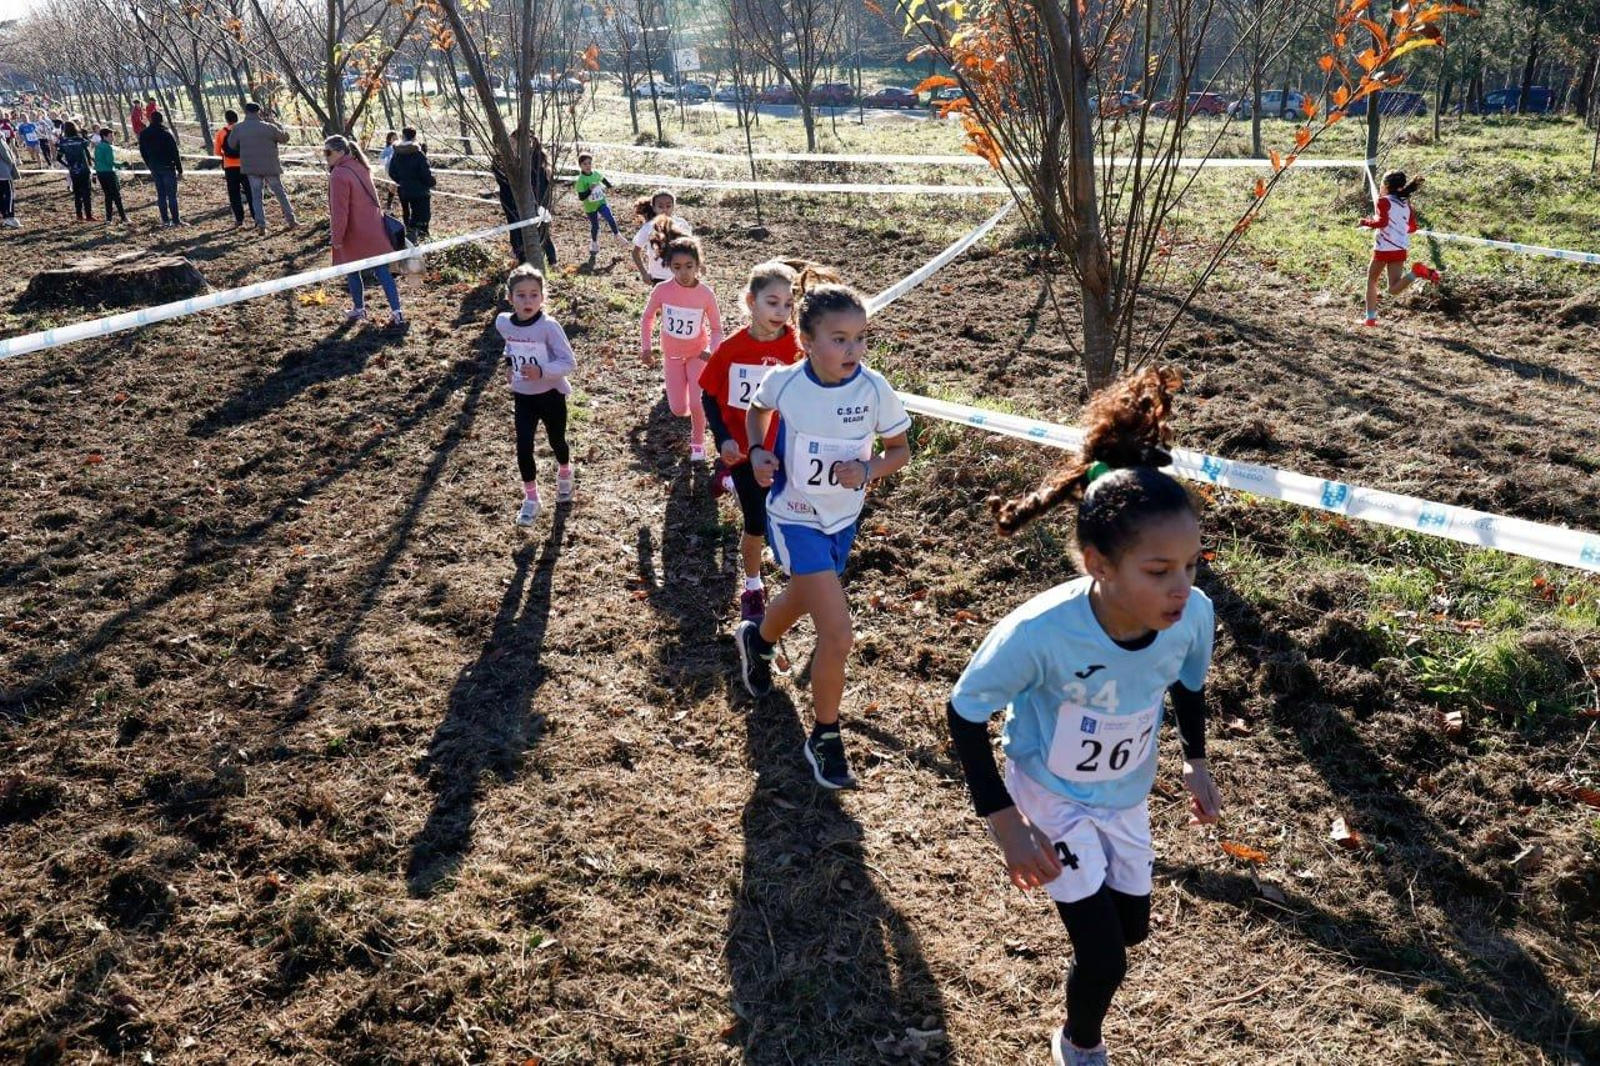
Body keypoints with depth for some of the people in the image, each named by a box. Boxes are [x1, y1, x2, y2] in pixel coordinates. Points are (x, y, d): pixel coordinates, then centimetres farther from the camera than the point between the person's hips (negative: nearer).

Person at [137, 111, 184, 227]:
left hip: (154, 168, 5)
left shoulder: (144, 134, 6)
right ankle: (175, 220, -6)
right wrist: (180, 169, -7)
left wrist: (150, 166, 20)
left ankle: (165, 219, 9)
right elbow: (175, 152, -11)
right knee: (172, 194, -3)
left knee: (161, 194, 10)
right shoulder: (167, 133, -11)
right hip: (168, 167, -5)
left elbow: (143, 152, 11)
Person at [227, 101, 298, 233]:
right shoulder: (269, 127, -11)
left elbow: (231, 145, 9)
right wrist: (275, 122, 12)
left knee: (256, 196, 8)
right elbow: (285, 138, 4)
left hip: (251, 168, 1)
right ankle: (290, 220, 16)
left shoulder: (238, 129, -4)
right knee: (280, 193, 12)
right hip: (270, 167, -1)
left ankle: (261, 224, -2)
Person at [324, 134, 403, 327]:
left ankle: (359, 310, 24)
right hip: (374, 230, 7)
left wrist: (337, 237, -12)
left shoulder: (339, 175, -19)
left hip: (355, 235, -7)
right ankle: (396, 313, 1)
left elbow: (339, 211, -20)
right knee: (382, 271, 5)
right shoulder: (359, 168, 9)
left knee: (352, 271, 12)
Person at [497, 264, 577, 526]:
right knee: (523, 448, -2)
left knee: (556, 442, 17)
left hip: (551, 395, -3)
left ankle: (564, 475, 50)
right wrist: (510, 363, 2)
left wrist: (541, 371, -33)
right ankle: (531, 498, 16)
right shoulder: (502, 323, -8)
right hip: (523, 396, 3)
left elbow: (569, 362, -21)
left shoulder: (549, 326, -23)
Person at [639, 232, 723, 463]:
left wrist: (713, 351, -26)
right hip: (672, 355, 1)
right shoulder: (662, 290, -18)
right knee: (679, 410, 1)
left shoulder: (706, 293, -20)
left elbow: (717, 327, -9)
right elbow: (648, 318, -2)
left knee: (696, 404, -14)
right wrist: (645, 347, -10)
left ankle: (698, 443, 14)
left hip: (698, 353, -1)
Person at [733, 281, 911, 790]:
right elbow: (756, 410, 5)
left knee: (803, 599, 30)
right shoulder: (782, 381, -19)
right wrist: (757, 451, -12)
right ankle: (825, 739, 8)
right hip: (795, 520, -4)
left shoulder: (874, 389, -17)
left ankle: (757, 640, 66)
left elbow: (900, 449, -4)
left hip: (843, 519, 4)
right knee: (838, 634, -15)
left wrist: (867, 471, -23)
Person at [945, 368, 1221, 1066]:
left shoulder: (1193, 616, -27)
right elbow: (965, 713, -23)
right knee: (1105, 959, -1)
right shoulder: (1038, 634, -40)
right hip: (1051, 797, -4)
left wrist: (1195, 762, 3)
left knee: (1132, 927, 24)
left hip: (1127, 796, 5)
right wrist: (1005, 825, -22)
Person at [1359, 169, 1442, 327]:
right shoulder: (1406, 203, 14)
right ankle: (1417, 271, -27)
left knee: (1371, 281, 15)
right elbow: (1413, 228, 15)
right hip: (1401, 250, 5)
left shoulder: (1384, 201, -5)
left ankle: (1371, 318, 12)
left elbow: (1382, 222, -18)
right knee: (1394, 289, -2)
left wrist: (1366, 222, -3)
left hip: (1384, 248, -5)